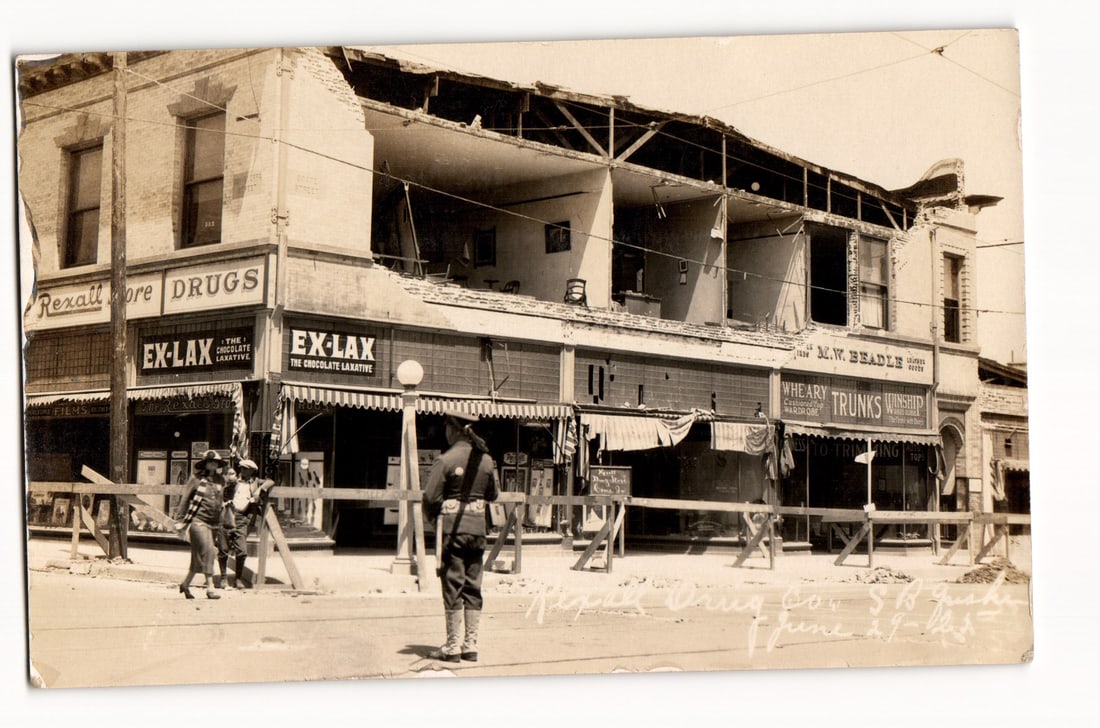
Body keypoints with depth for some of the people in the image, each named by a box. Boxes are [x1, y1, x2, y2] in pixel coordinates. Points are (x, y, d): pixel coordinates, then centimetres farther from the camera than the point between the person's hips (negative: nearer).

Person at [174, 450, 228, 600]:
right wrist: (181, 520, 4)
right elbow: (186, 499, 3)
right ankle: (210, 587, -15)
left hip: (214, 523, 5)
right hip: (199, 520, -5)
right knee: (207, 550, -17)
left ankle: (185, 583, 29)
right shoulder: (197, 478, -2)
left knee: (199, 556, 11)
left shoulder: (220, 480, 11)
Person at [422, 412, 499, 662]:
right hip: (478, 525, 5)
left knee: (452, 586, 0)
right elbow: (493, 494, 13)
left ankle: (453, 647, 2)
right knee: (473, 587, 10)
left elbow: (430, 497, -11)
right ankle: (471, 645, 12)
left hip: (452, 527, -5)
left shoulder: (446, 460, -11)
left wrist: (433, 517, 7)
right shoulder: (486, 460, 4)